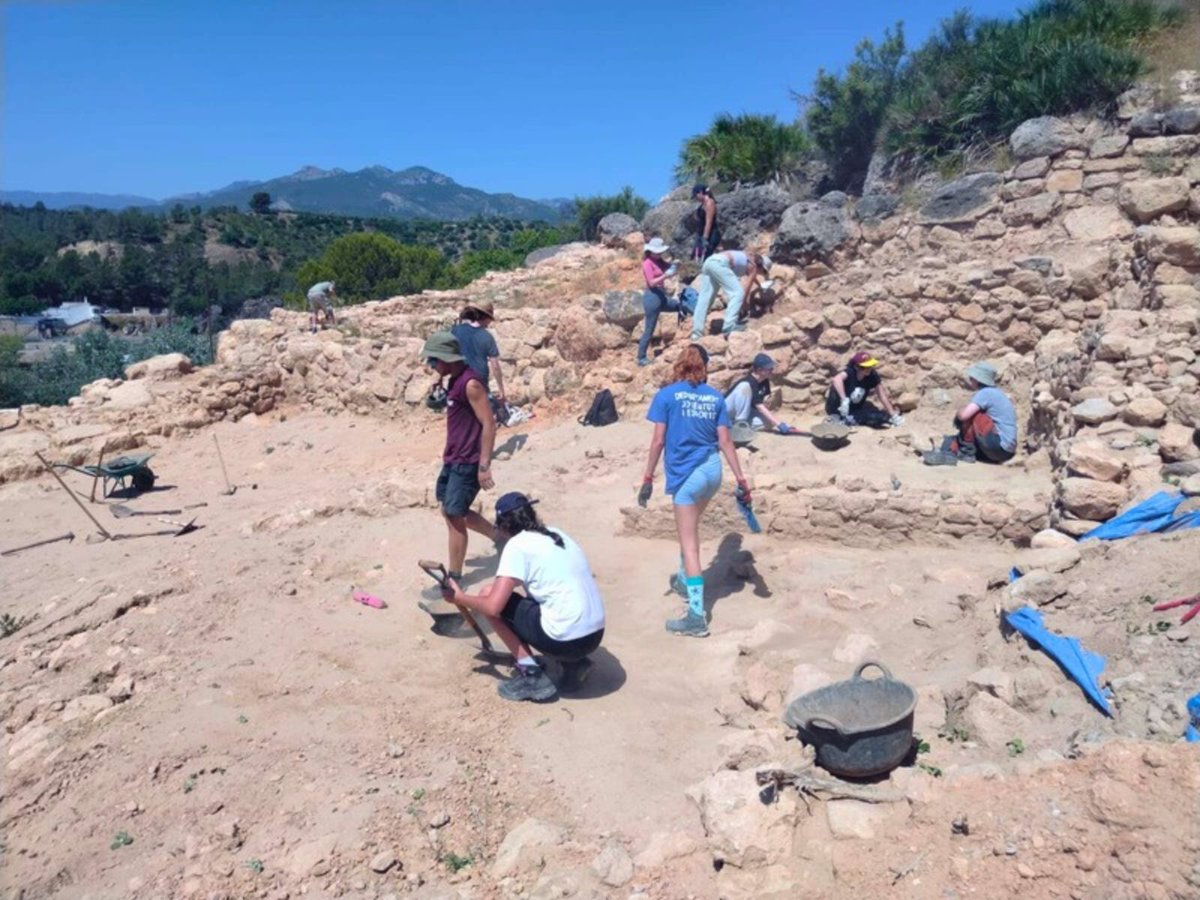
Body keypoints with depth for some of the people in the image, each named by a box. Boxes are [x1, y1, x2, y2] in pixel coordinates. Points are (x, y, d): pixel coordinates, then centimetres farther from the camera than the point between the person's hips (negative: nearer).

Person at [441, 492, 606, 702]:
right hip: (594, 635, 8)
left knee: (491, 600, 4)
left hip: (566, 639, -8)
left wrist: (458, 596, 5)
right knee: (532, 600, 30)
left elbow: (492, 607, -12)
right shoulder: (557, 535, 16)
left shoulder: (517, 545, -6)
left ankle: (531, 675, 1)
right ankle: (573, 662, 15)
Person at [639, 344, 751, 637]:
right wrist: (740, 478, 4)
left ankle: (697, 616, -3)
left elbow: (658, 441, -8)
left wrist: (648, 478, -1)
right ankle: (684, 580, 48)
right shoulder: (715, 397, 7)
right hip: (712, 470, 5)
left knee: (689, 543, -2)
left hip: (686, 474, -5)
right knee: (689, 529, 28)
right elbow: (725, 442, 2)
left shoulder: (666, 395, -4)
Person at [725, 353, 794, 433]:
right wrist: (779, 424, -36)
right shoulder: (749, 383, -28)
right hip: (726, 413, -7)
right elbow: (760, 407, -33)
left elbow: (764, 404, -2)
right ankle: (740, 423, -24)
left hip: (745, 411, 7)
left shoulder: (765, 381, -4)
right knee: (745, 387, -32)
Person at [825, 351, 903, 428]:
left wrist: (893, 415, -12)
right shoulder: (849, 372, -29)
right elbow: (836, 379, -52)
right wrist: (844, 400, -62)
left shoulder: (872, 375, -14)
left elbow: (882, 395, -9)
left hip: (856, 410, 5)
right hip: (838, 413, -5)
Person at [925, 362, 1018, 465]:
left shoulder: (985, 393, -14)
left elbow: (963, 415, -23)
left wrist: (957, 415, -2)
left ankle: (967, 452, -5)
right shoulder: (995, 392, 16)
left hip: (999, 447, -9)